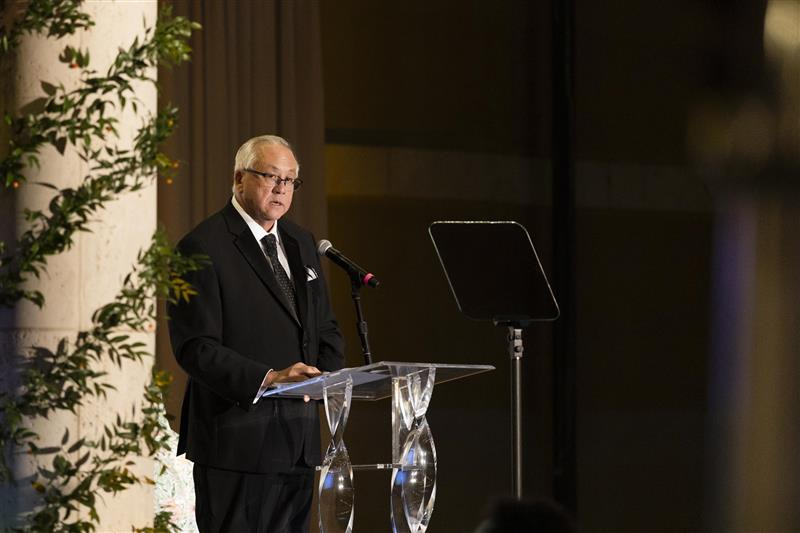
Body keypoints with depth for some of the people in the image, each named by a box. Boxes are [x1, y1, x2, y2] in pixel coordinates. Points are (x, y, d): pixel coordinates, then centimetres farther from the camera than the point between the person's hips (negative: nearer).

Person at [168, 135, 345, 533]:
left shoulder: (301, 243, 17)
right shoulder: (203, 247, -8)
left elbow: (325, 329, 21)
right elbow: (195, 348, -15)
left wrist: (326, 378, -1)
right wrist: (267, 379, -26)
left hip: (298, 437, 7)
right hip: (236, 439, -7)